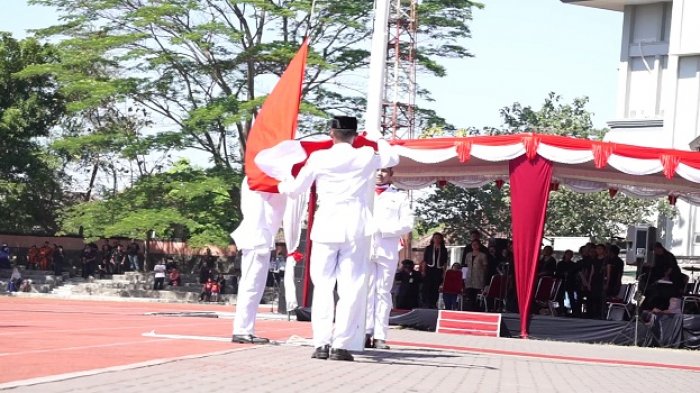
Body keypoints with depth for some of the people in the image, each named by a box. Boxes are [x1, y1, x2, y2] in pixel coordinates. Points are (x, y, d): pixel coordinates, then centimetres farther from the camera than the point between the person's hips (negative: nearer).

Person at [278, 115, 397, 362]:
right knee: (351, 288, 0)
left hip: (325, 228, 1)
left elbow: (296, 189, 13)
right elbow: (392, 159, 24)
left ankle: (321, 343, -1)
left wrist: (281, 185, 35)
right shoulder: (366, 156, 3)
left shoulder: (318, 158, 2)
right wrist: (378, 140, 41)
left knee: (322, 287, 7)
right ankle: (341, 345, -6)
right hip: (356, 230, -1)